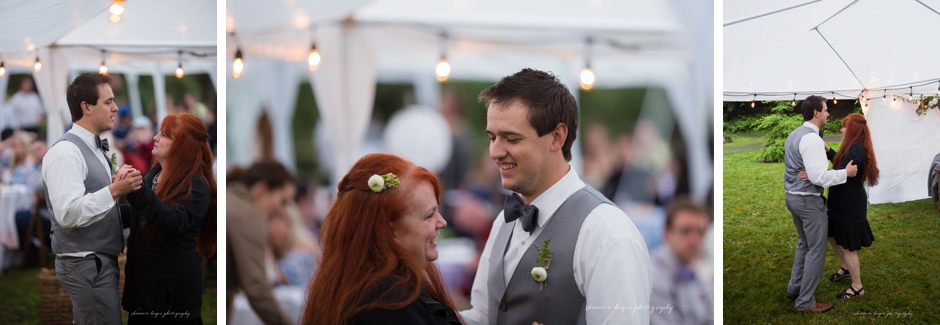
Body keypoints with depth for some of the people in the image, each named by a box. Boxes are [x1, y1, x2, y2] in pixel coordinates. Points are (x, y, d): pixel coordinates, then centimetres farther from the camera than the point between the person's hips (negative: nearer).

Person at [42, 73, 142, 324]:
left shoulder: (94, 149, 15)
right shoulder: (66, 152, -16)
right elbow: (68, 214, -28)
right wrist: (114, 190, -28)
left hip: (102, 260, 10)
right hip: (85, 264, -10)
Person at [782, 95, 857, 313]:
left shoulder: (794, 135, 10)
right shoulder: (812, 139, -21)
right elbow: (818, 176, -26)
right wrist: (845, 173, -16)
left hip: (792, 196, 10)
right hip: (808, 200, -10)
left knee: (805, 243, 24)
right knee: (816, 250, -1)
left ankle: (795, 288, 30)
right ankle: (805, 302, 3)